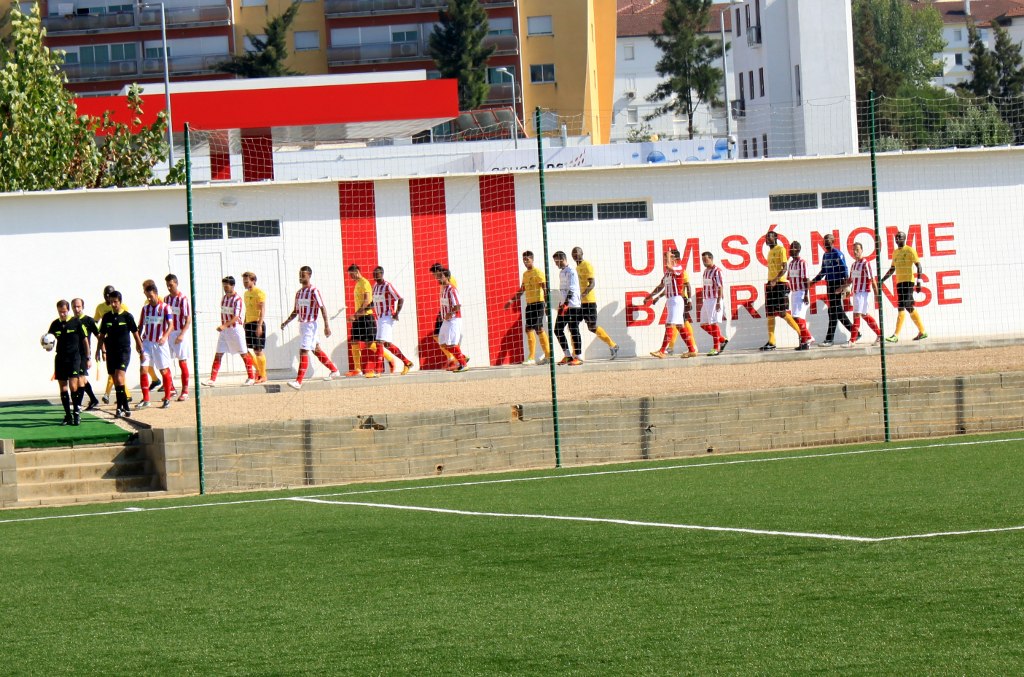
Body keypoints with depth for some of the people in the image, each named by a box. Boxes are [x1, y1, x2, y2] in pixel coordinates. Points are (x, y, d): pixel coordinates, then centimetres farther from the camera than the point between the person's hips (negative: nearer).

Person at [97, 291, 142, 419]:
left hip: (124, 351, -5)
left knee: (119, 378, -19)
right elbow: (102, 336, 14)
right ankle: (126, 408, 14)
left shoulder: (127, 316, -3)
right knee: (116, 382, 6)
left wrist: (141, 351, 5)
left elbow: (135, 334, 3)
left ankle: (120, 407, -17)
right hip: (111, 352, 5)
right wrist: (103, 351, 4)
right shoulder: (107, 316, 7)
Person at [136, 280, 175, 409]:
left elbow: (170, 324, -13)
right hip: (147, 343, 3)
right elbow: (141, 326, 15)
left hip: (160, 344, -3)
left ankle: (167, 398, 16)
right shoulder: (145, 308, 9)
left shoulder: (165, 308, -5)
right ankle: (145, 400, -3)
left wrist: (165, 336, -29)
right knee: (143, 369, -7)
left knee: (164, 371, 2)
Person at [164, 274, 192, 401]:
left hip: (181, 334, -6)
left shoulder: (183, 299, -9)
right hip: (168, 333, 6)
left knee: (182, 362, -1)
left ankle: (185, 392, 5)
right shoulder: (166, 299, 10)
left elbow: (188, 319, -12)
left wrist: (182, 334, -22)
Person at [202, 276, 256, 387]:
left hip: (236, 329, -6)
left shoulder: (237, 299, -14)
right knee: (218, 354, -1)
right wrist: (222, 326, 16)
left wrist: (224, 326, -30)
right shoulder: (223, 298, 9)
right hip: (224, 330, 6)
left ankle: (251, 377, 16)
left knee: (244, 354, 4)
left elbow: (236, 317, -22)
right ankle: (212, 379, -4)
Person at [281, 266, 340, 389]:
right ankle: (334, 371, 31)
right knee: (316, 350, 16)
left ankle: (298, 381, -19)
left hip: (310, 325, -9)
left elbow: (322, 308, -13)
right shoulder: (299, 292, 13)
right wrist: (286, 322, 9)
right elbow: (296, 311, 20)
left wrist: (326, 326, -18)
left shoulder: (314, 291, -11)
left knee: (303, 351, -14)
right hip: (301, 324, 9)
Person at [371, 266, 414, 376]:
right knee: (387, 344, 12)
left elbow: (401, 299, -13)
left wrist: (396, 313, -20)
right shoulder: (375, 286, 13)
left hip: (388, 317, -9)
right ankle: (407, 362, 22)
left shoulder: (388, 286, -11)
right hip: (379, 318, 9)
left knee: (380, 342, -16)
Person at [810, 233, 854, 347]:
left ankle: (829, 339, -7)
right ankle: (854, 332, 21)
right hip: (829, 285, 9)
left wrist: (843, 287, -21)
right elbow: (823, 272, 25)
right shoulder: (825, 255, 15)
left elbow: (844, 271, -14)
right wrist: (812, 281, 19)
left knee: (833, 312, -7)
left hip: (837, 285, -9)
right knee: (838, 312, 11)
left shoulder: (838, 254, -10)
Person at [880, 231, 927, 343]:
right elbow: (892, 269, 26)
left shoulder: (910, 250, -6)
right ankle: (922, 332, 21)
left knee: (901, 306, -15)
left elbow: (918, 266, -10)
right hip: (899, 282, 8)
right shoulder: (895, 252, 16)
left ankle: (896, 335, -19)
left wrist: (919, 281, -18)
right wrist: (882, 280, 20)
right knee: (909, 308, 12)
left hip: (908, 281, -8)